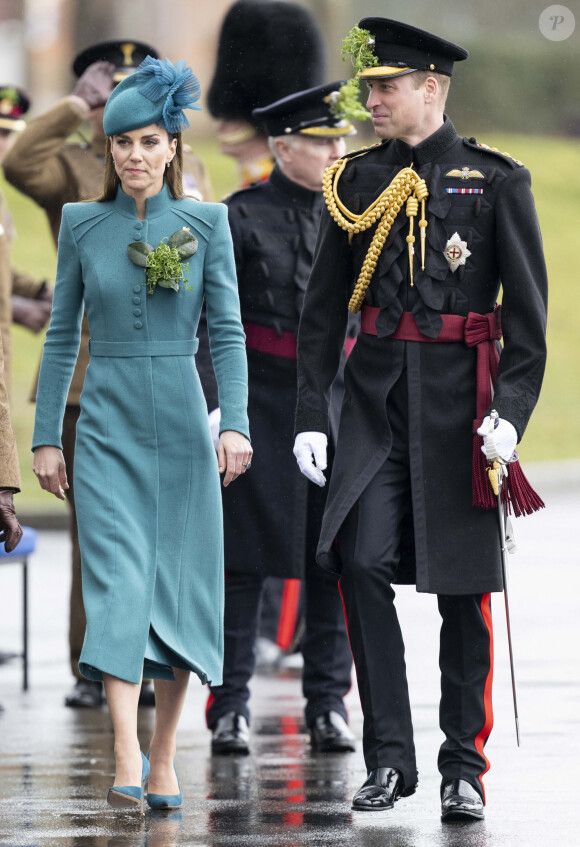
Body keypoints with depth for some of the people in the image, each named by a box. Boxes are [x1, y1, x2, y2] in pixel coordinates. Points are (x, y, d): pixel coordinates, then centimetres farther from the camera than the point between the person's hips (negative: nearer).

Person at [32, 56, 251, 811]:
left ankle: (164, 758, 16)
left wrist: (236, 424, -13)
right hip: (107, 427, 0)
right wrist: (45, 436, 4)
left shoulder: (206, 223, 2)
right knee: (117, 583, -14)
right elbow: (62, 335, 7)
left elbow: (227, 330, -1)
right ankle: (127, 761, -23)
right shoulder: (82, 224, 4)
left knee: (179, 585, 4)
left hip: (181, 421, 1)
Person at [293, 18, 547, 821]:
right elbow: (323, 306, 9)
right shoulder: (356, 181, 7)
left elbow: (528, 309, -3)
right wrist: (310, 415, 2)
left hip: (457, 402, -2)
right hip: (376, 396, 2)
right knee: (361, 558, -11)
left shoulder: (496, 180, -1)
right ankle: (389, 756, -1)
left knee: (463, 586, 2)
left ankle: (464, 767, 11)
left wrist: (512, 410, -13)